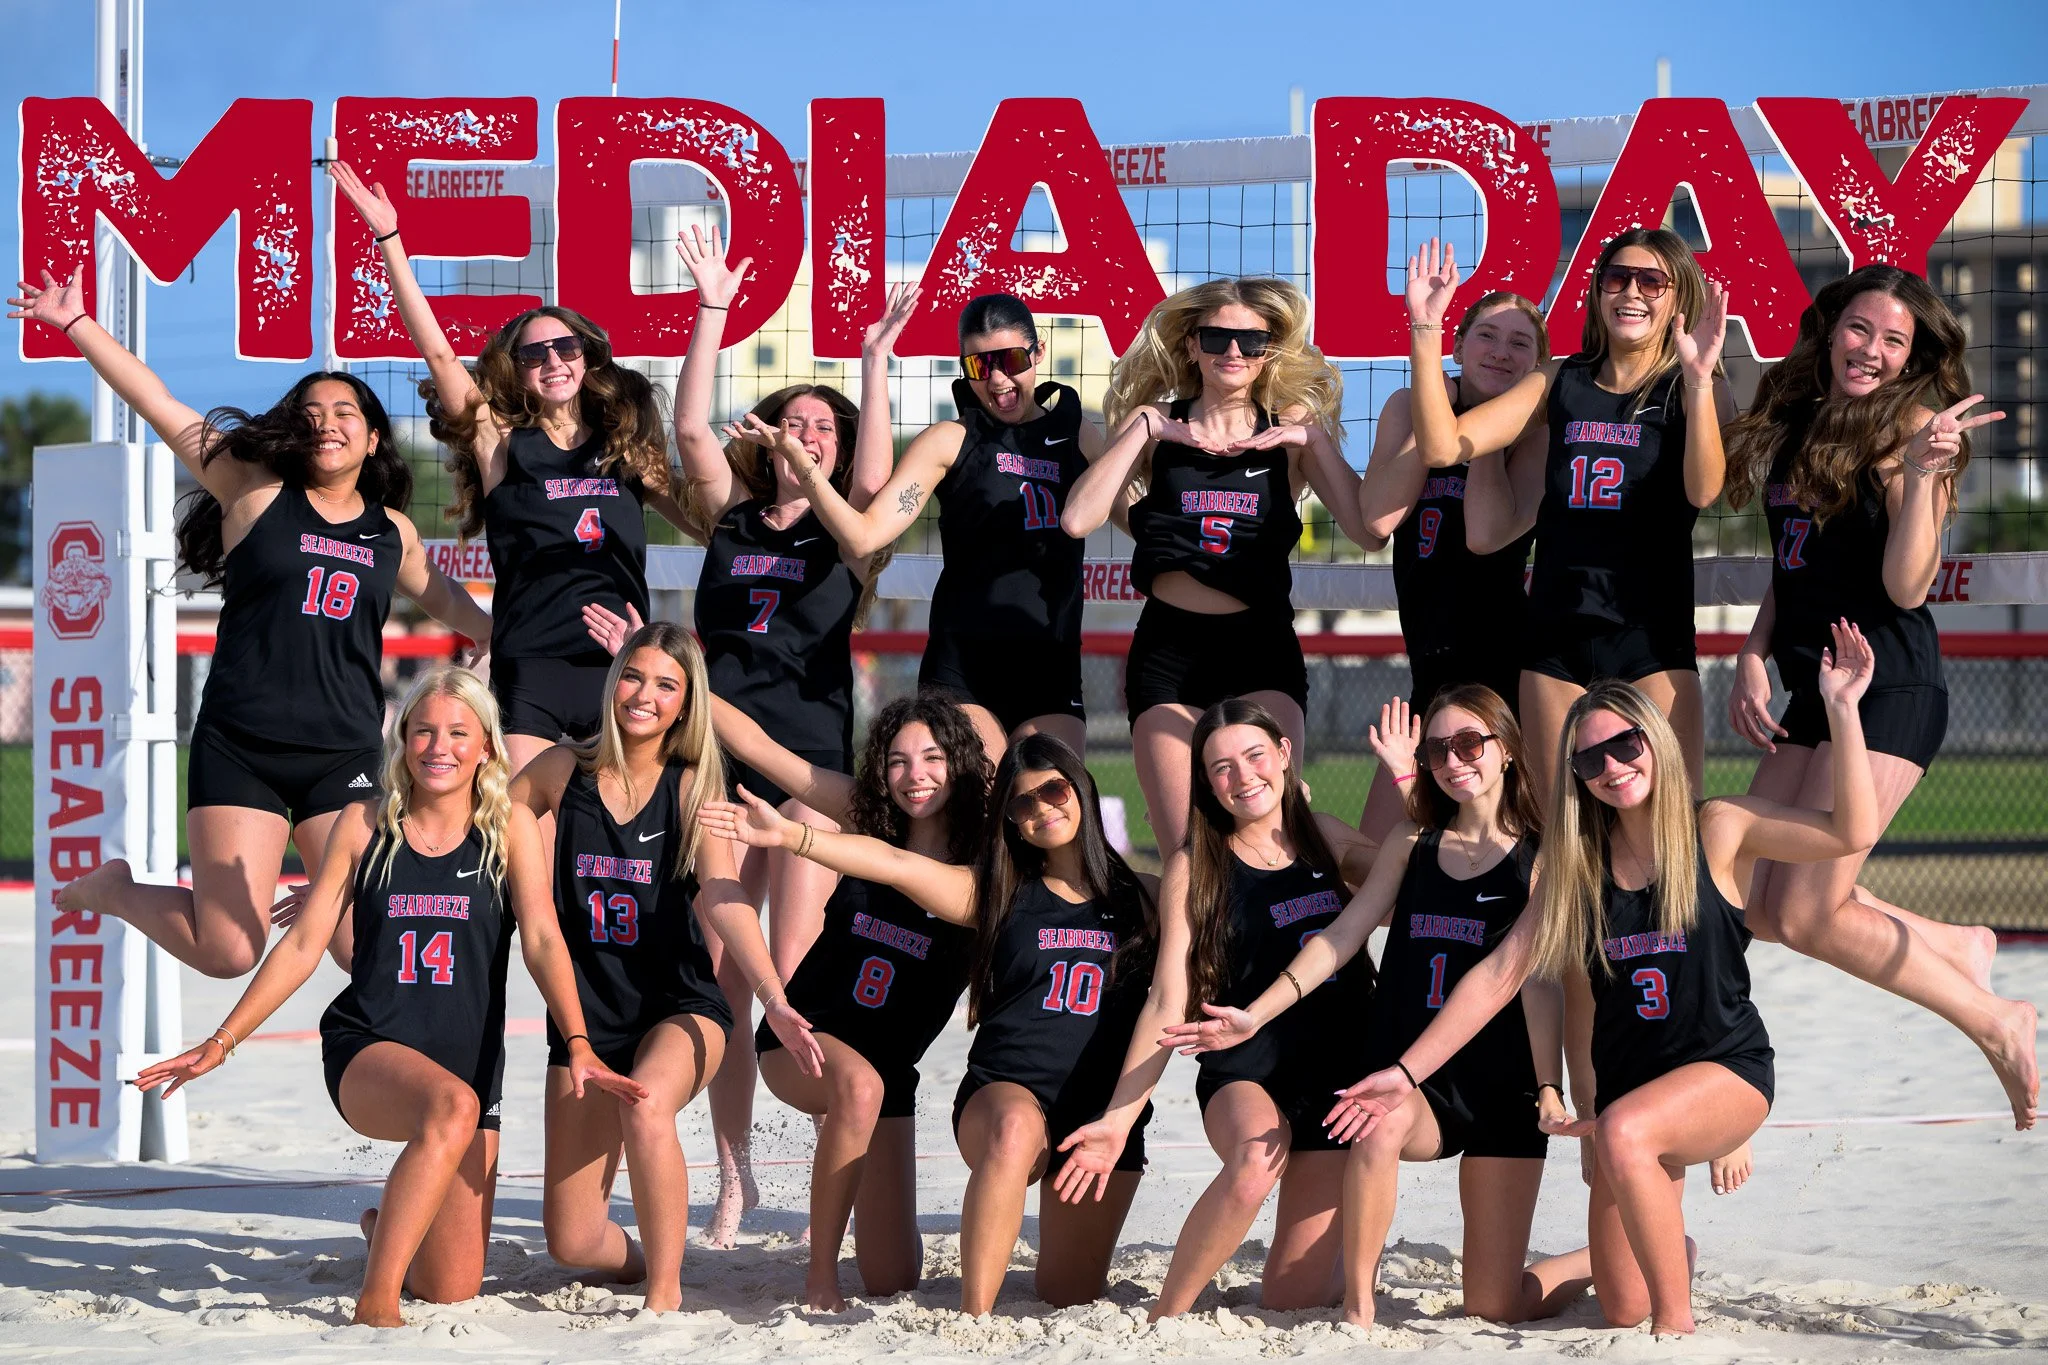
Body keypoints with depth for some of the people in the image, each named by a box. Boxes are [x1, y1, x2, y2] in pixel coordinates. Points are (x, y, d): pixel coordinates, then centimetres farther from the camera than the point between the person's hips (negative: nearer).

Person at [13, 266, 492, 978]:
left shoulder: (391, 532, 13)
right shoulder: (258, 491, 3)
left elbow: (450, 604, 32)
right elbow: (156, 404, 2)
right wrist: (76, 322, 1)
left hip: (343, 759, 3)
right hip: (240, 751, -3)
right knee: (228, 952, -8)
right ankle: (116, 889, 23)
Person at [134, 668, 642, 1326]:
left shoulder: (510, 827, 2)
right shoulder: (365, 825, 4)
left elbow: (542, 940, -8)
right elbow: (303, 944, 7)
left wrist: (579, 1047, -22)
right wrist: (220, 1042, 3)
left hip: (470, 1061, 2)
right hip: (366, 1049, -2)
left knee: (452, 1292, -1)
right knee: (452, 1105, -39)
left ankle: (387, 1225, 35)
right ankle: (375, 1299, -33)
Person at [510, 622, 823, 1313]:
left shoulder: (693, 788, -4)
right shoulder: (562, 770, 0)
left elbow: (723, 897, -16)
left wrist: (774, 1000, -30)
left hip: (679, 1009, -2)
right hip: (586, 1016, 2)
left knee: (646, 1108, -38)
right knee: (572, 1244, -3)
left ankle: (665, 1290, -21)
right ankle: (644, 1263, 33)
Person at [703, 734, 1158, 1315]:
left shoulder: (1141, 900, 12)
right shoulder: (998, 894, 8)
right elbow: (895, 863, -4)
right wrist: (788, 835, -14)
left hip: (1106, 1115, 2)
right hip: (1005, 1091, -2)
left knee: (1071, 1297, -1)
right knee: (1015, 1131, -40)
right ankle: (973, 1318, -37)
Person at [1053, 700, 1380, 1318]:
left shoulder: (1326, 837, 10)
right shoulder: (1195, 868, 0)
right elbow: (1168, 1003, -3)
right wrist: (1118, 1118, -12)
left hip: (1338, 1077, 3)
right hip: (1246, 1073, -3)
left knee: (1296, 1298, -4)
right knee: (1256, 1163, -40)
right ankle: (1165, 1319, -22)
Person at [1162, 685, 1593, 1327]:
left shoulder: (1538, 861, 1)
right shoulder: (1412, 843, 10)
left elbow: (1540, 982, -5)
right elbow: (1342, 937, 4)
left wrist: (1550, 1090, -14)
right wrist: (1256, 1015, -8)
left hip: (1502, 1091, -2)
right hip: (1410, 1080, 2)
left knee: (1497, 1307, -3)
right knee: (1381, 1123, -38)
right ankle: (1356, 1310, -26)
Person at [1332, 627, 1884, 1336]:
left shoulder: (1718, 829, -7)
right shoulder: (1580, 865, 4)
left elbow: (1852, 832, -19)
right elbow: (1500, 974, 2)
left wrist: (1841, 709, -25)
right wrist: (1405, 1072, -5)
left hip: (1726, 1070, -5)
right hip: (1626, 1085, 5)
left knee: (1625, 1132, -38)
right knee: (1621, 1312, 5)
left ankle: (1678, 1320, -25)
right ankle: (1678, 1259, 42)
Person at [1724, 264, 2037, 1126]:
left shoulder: (1907, 428, -10)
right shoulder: (1796, 424, 12)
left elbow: (1907, 587, -18)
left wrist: (1923, 472, -29)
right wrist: (1754, 654, 7)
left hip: (1888, 688, -8)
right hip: (1815, 690, 8)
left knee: (1807, 915, -12)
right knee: (1759, 907, 6)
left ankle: (1998, 1025, 3)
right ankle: (1956, 947, 25)